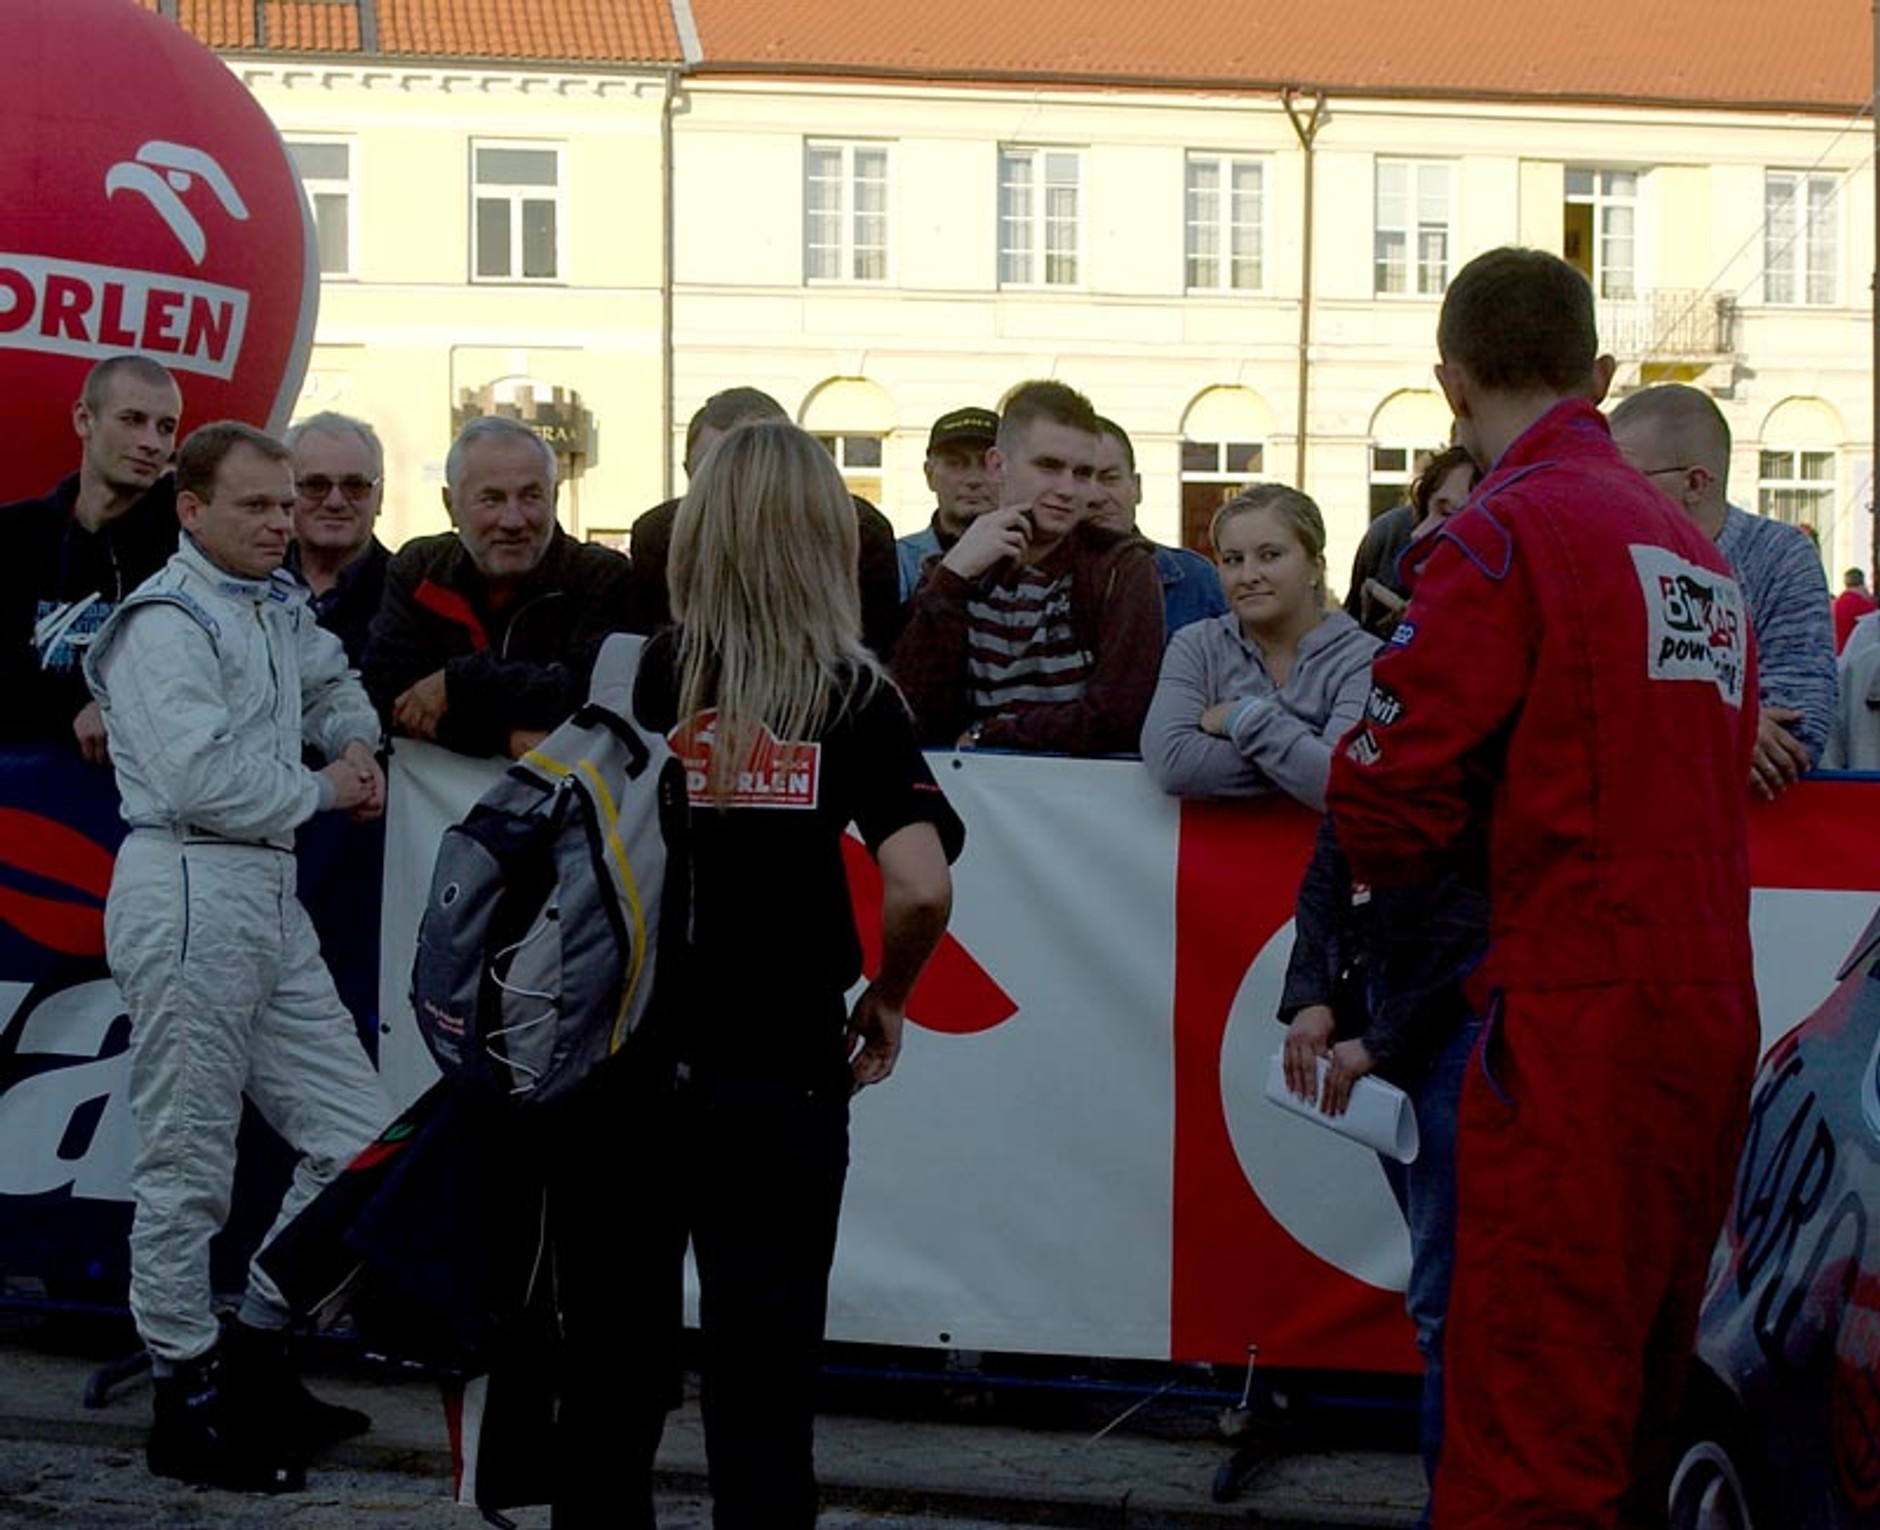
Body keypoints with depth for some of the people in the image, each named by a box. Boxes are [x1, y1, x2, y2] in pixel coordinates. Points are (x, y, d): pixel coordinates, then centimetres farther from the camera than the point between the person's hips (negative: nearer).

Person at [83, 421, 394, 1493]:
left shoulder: (279, 607, 16)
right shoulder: (166, 622, -10)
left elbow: (333, 680, 37)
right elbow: (203, 776, -21)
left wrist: (358, 743, 15)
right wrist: (322, 791, -6)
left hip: (270, 897, 9)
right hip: (191, 892, -9)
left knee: (355, 1134, 7)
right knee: (187, 1164, -2)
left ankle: (258, 1354, 19)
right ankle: (186, 1402, 7)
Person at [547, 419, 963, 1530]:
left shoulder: (632, 677, -3)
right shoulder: (855, 697, -5)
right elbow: (921, 888, -15)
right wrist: (886, 1000, 3)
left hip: (624, 1063, 1)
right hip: (781, 1075, -1)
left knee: (612, 1375, 13)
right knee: (764, 1387, 6)